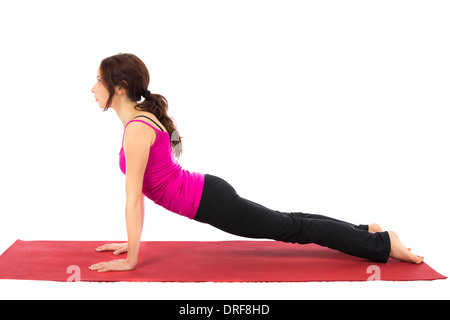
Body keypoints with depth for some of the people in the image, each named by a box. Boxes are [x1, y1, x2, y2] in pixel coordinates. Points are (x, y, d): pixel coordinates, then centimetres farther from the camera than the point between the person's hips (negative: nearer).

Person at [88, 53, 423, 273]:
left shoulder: (137, 128, -22)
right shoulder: (142, 118, 8)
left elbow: (134, 198, -22)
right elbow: (138, 192, 16)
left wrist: (130, 259, -16)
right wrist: (133, 241, 18)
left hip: (209, 201, -8)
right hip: (205, 193, 8)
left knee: (291, 228, 2)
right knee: (286, 224, 19)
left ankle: (383, 242, 12)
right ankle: (365, 231, 31)